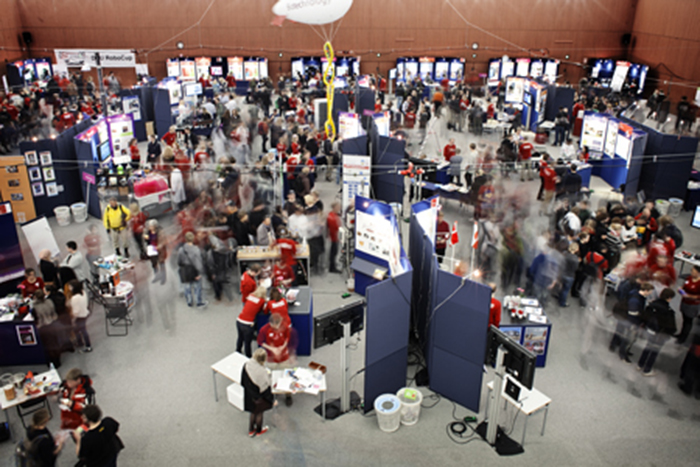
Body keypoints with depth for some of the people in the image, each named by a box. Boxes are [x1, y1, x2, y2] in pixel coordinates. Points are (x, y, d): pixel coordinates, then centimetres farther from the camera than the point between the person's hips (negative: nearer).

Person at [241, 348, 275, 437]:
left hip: (249, 394, 5)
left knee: (253, 412, 30)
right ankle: (258, 430, 48)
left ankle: (251, 430, 50)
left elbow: (243, 381, -2)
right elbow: (266, 387, -24)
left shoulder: (246, 365, -19)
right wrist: (272, 400, -10)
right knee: (259, 413, 23)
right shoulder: (262, 371, -37)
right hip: (259, 396, -5)